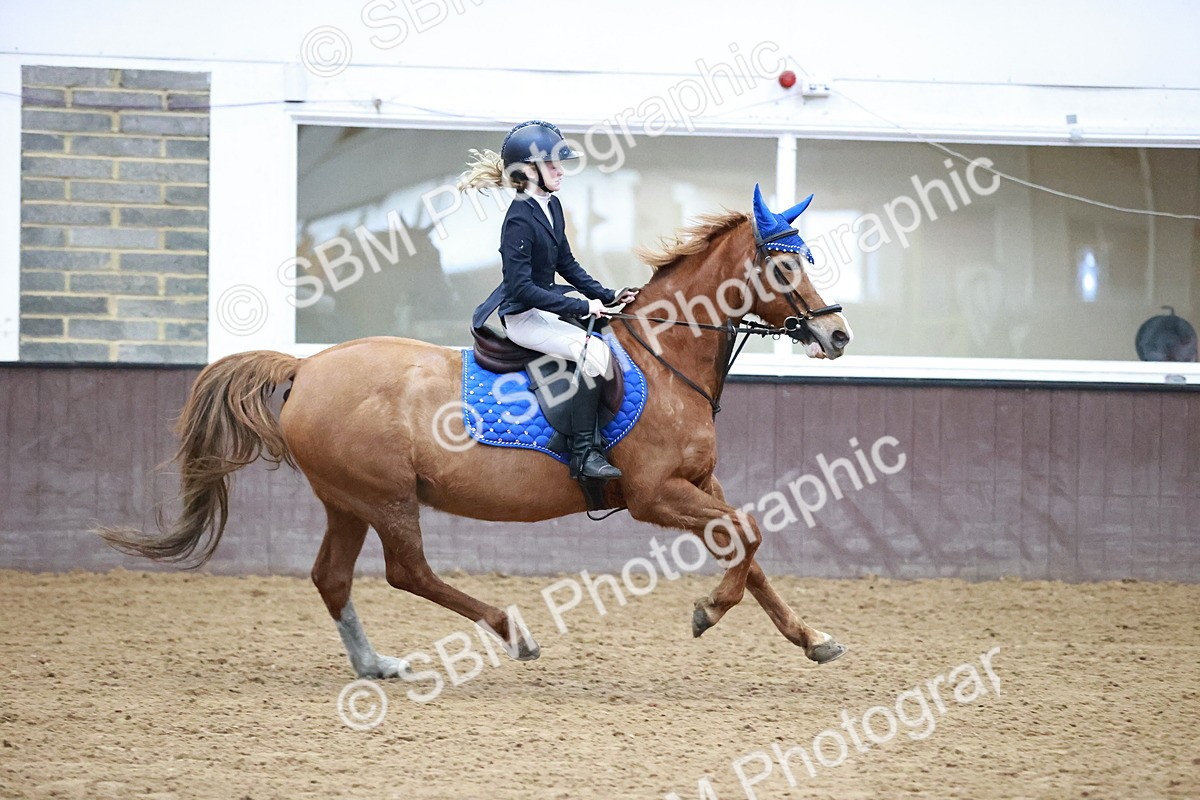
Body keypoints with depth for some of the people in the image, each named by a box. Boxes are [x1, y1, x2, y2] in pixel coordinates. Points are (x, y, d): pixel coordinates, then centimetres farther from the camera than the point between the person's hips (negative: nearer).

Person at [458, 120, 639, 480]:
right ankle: (584, 454, -22)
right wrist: (581, 307, -25)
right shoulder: (519, 221, -22)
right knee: (595, 353, -24)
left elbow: (566, 264, 17)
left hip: (548, 306, 10)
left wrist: (607, 296, 6)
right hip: (523, 316, -10)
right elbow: (522, 288, -25)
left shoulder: (552, 207, 7)